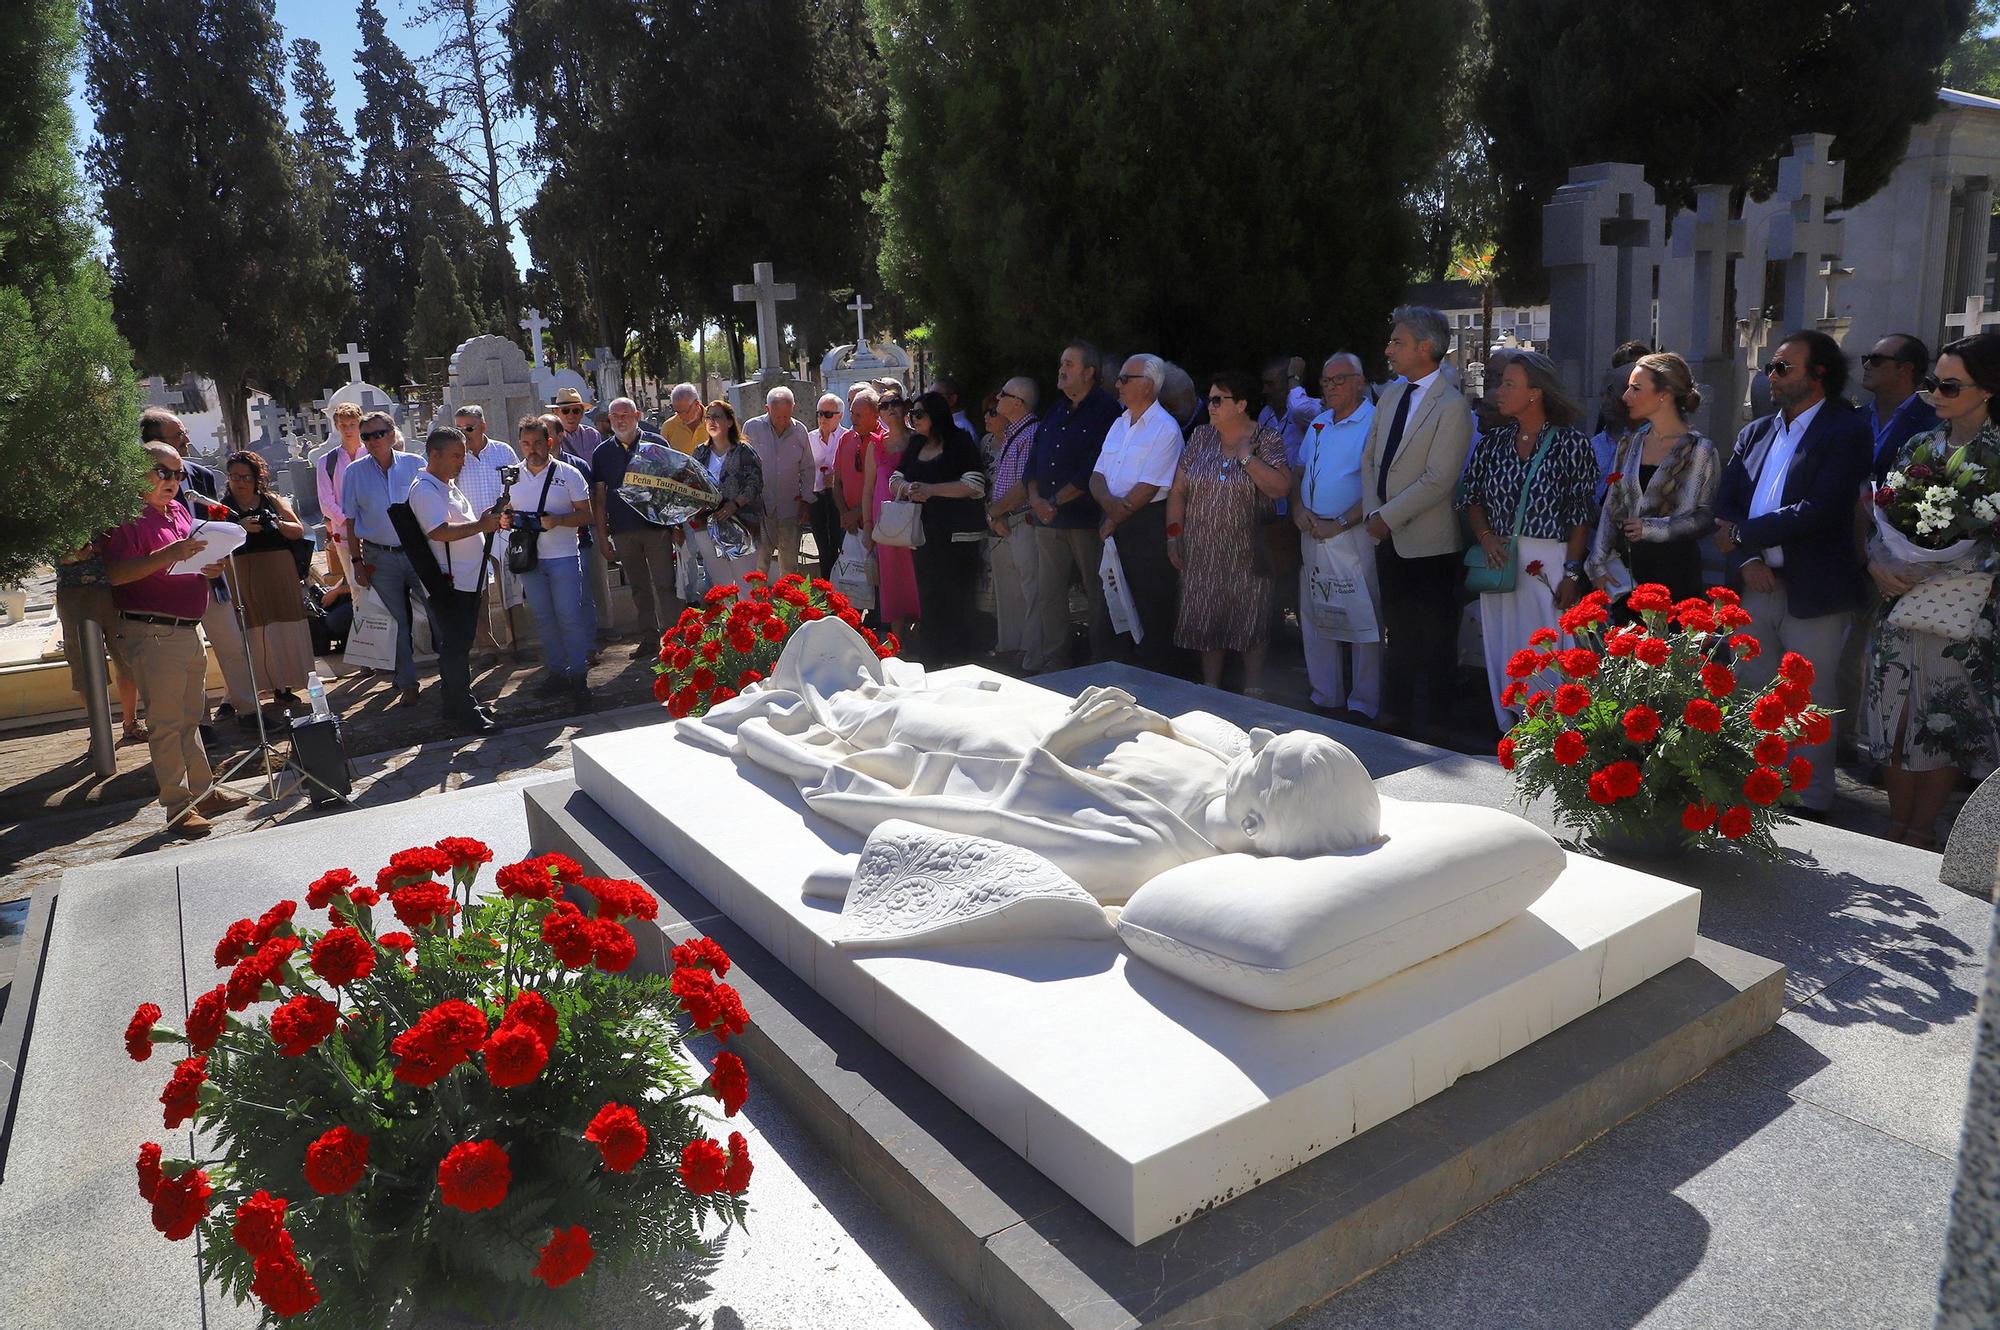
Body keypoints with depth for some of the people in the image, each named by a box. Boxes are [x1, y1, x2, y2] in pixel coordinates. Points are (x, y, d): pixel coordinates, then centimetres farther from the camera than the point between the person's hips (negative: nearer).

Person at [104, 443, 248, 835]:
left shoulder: (179, 511, 15)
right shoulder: (130, 518, -11)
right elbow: (114, 574, -21)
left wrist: (211, 569, 6)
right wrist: (167, 555, -31)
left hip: (189, 629, 9)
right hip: (153, 634, -9)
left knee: (190, 718, 16)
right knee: (165, 722, -3)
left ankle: (204, 791, 25)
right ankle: (178, 805, 2)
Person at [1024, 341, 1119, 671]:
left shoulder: (1105, 411, -7)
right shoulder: (1055, 411, 17)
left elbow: (1095, 470, -15)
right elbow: (1035, 458, 15)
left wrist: (1055, 501, -13)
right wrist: (1036, 498, -2)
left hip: (1086, 518, -7)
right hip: (1048, 519, 7)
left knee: (1098, 592, 0)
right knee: (1048, 591, 10)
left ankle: (1102, 661, 10)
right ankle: (1052, 658, 20)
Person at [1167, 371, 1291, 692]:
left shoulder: (1267, 439, -4)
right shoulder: (1201, 438, 6)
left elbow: (1281, 488, -16)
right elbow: (1178, 490, 7)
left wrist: (1246, 457, -16)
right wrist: (1174, 535, 1)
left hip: (1247, 555, -3)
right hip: (1202, 554, 3)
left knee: (1251, 629, 4)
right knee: (1206, 626, 9)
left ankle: (1252, 699, 16)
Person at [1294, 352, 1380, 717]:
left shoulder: (1374, 423, -9)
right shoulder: (1319, 424, 16)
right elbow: (1299, 471, 19)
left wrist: (1339, 523, -19)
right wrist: (1298, 508, -1)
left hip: (1353, 534, -8)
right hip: (1312, 533, 8)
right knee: (1314, 617, 12)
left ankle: (1363, 705, 7)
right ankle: (1325, 697, 24)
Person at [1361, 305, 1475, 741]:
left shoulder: (1452, 406, -14)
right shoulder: (1391, 395, 10)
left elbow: (1438, 480, -20)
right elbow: (1370, 458, 12)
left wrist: (1388, 516, -15)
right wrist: (1373, 512, -1)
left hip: (1428, 542, -7)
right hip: (1388, 537, 7)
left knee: (1436, 639, 5)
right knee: (1397, 631, 17)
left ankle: (1436, 722, 17)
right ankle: (1396, 712, 30)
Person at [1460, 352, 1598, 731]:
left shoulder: (1571, 443, -5)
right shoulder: (1493, 443, 8)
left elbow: (1581, 515, -5)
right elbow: (1473, 499, 14)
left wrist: (1572, 572, -11)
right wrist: (1486, 537, -5)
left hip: (1550, 564, -4)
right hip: (1500, 561, 4)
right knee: (1502, 652, 8)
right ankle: (1508, 730, 21)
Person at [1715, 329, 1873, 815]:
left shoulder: (1847, 431, -6)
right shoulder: (1755, 433, 13)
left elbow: (1818, 511, -18)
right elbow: (1725, 504, 6)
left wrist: (1742, 535, -13)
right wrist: (1746, 560, -10)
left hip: (1813, 592, -6)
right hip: (1756, 587, 6)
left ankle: (1812, 806, 15)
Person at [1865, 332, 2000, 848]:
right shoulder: (1918, 446, 9)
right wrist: (1878, 564, -9)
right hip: (1900, 604, 4)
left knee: (1945, 723, 4)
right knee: (1895, 721, 7)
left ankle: (1921, 833, 17)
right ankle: (1896, 826, 20)